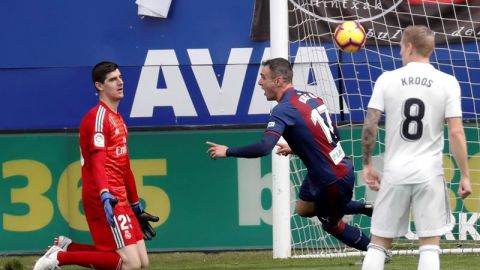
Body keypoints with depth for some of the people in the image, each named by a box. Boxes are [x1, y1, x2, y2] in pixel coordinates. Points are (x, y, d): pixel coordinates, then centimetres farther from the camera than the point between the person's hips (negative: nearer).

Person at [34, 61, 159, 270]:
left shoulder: (117, 119, 20)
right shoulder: (99, 117, -10)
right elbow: (98, 160, -25)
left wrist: (137, 208, 30)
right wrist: (105, 195, -40)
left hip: (119, 199, 10)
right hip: (108, 200, -10)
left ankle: (68, 247, 9)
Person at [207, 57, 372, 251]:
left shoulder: (284, 109, -22)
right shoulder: (310, 97, 3)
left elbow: (264, 148, -33)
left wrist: (228, 152, -21)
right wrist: (295, 148, 16)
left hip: (333, 179, -8)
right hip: (340, 166, 8)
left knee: (331, 224, 16)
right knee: (304, 209, 26)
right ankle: (366, 209, 27)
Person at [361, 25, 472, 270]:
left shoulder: (387, 79, 0)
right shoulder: (447, 83, -3)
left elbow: (369, 126, -3)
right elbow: (456, 133, -8)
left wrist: (367, 164, 10)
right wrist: (464, 176, -1)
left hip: (395, 173, 1)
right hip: (429, 174, -1)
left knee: (379, 243, 9)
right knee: (430, 245, 3)